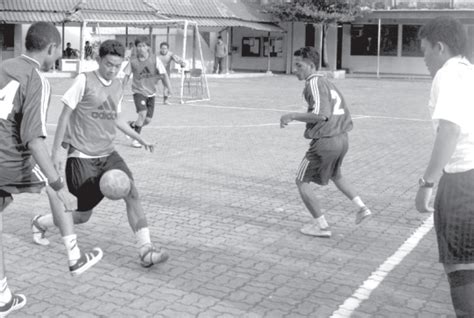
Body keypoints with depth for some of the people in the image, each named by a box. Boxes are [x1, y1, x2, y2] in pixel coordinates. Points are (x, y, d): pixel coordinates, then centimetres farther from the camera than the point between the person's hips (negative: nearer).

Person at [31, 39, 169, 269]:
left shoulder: (117, 86, 9)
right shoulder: (84, 80, -9)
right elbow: (66, 115, -6)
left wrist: (140, 139, 19)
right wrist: (57, 149, -8)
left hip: (107, 154, 5)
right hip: (82, 156, -5)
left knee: (131, 193, -15)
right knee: (83, 215, 1)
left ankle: (146, 250, -11)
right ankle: (41, 222, 29)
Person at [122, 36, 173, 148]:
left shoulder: (155, 59, -6)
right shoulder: (133, 61, -3)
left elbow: (164, 74, -5)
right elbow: (127, 75, 8)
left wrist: (169, 87, -16)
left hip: (151, 92, 2)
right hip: (138, 91, -2)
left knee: (148, 120, 2)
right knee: (143, 113, -22)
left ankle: (132, 125, 33)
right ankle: (136, 139, -9)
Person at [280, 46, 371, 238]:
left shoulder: (314, 83, -12)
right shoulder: (328, 83, 16)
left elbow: (321, 114, -25)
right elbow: (343, 114, 21)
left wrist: (292, 116, -19)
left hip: (324, 141, -9)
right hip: (342, 138, 9)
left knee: (302, 181, 5)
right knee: (335, 175, 34)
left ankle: (321, 226, 7)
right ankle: (361, 207, 28)